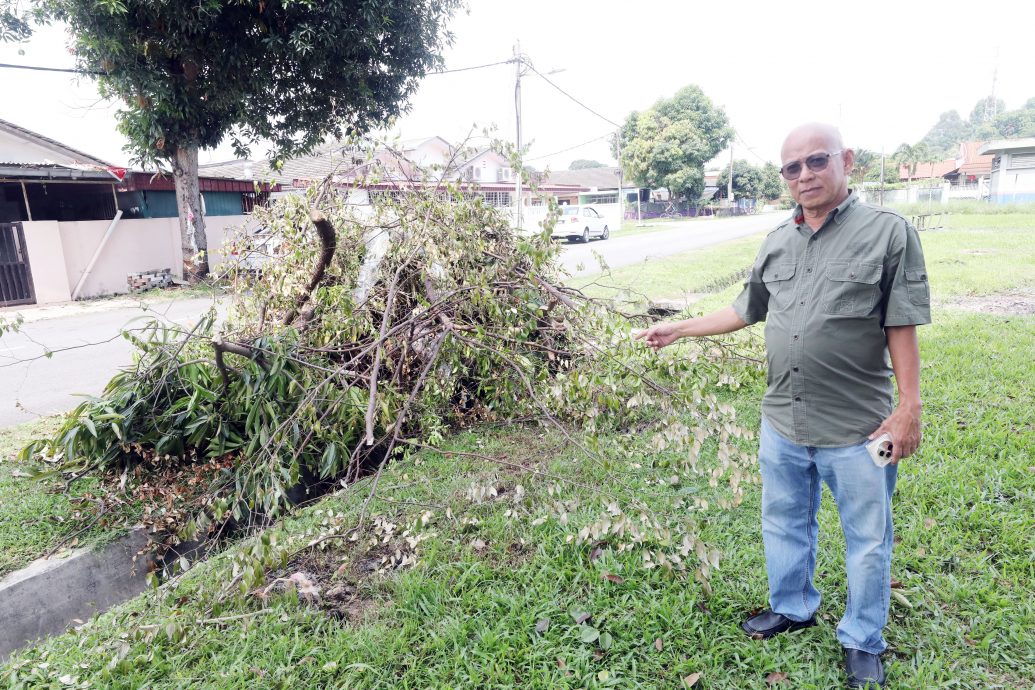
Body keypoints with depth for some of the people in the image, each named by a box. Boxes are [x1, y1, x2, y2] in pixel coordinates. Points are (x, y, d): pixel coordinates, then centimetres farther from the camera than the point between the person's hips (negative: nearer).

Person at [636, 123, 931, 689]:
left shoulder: (888, 232, -9)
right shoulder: (777, 242, 6)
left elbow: (902, 327, -9)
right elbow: (746, 310, 15)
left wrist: (909, 408, -10)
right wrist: (678, 329, 15)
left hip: (857, 427, -4)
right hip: (782, 422, 5)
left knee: (867, 540, 12)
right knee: (784, 524, 20)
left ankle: (862, 642, 34)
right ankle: (792, 609, 43)